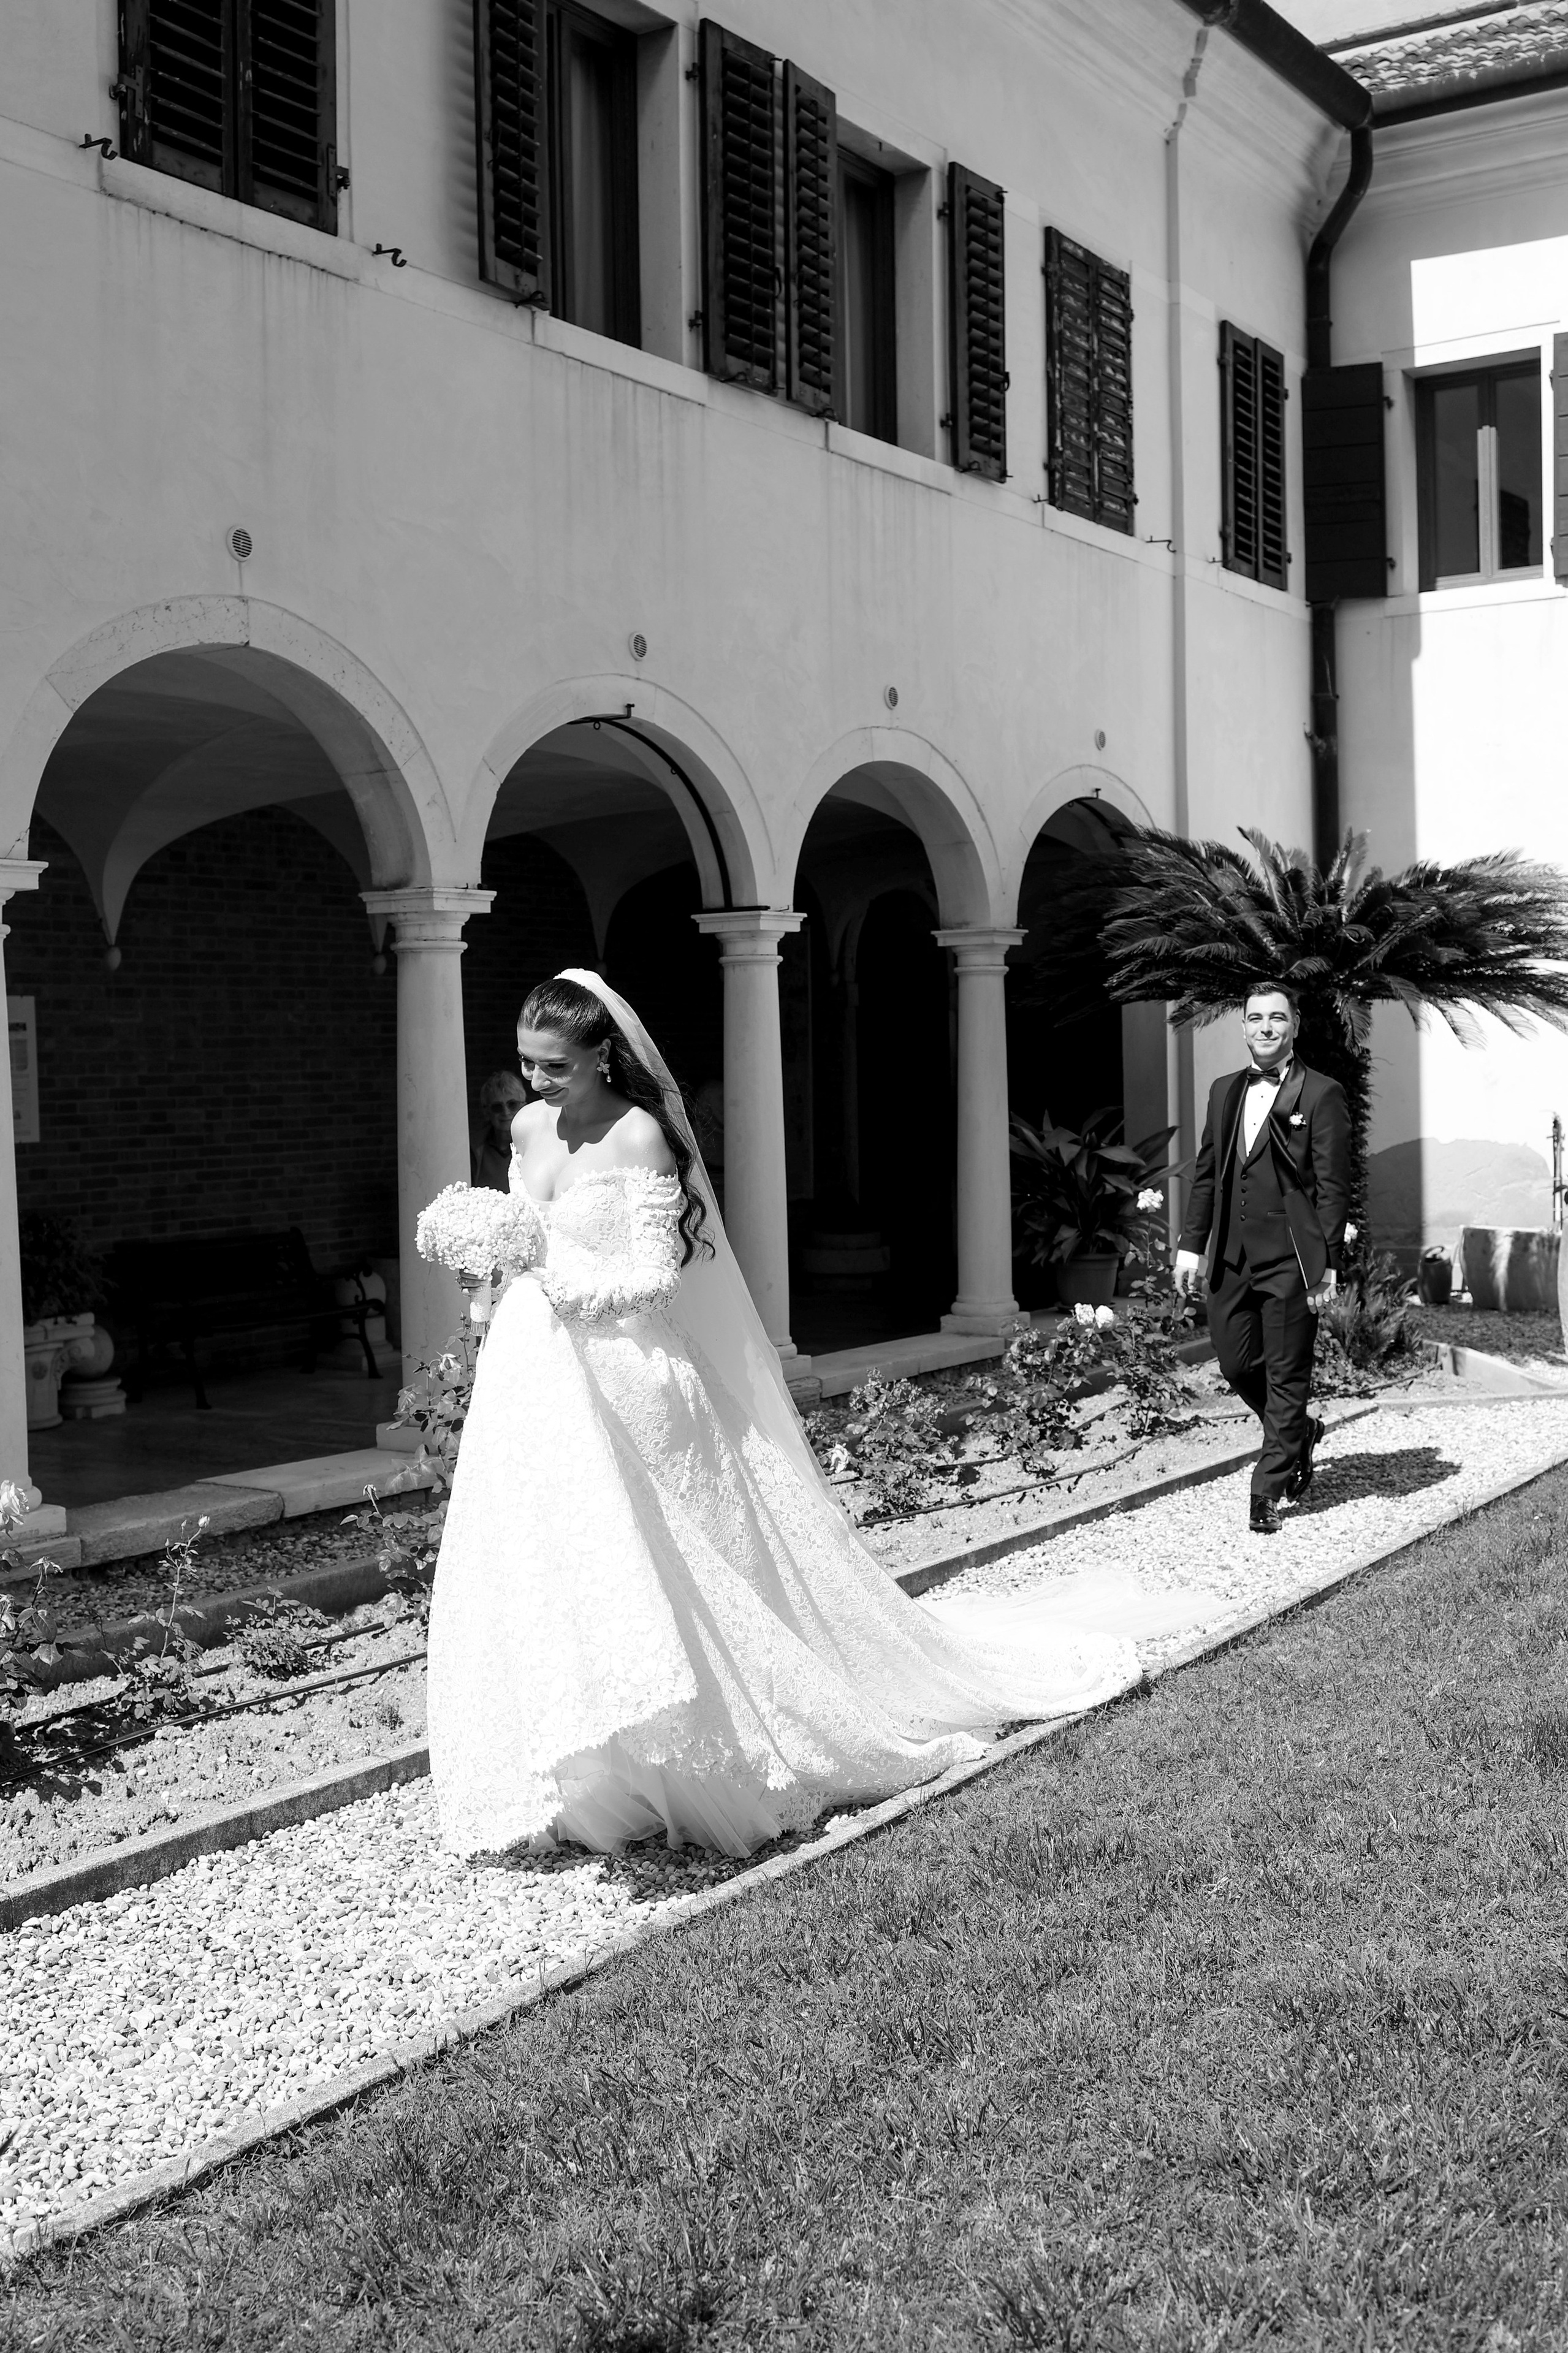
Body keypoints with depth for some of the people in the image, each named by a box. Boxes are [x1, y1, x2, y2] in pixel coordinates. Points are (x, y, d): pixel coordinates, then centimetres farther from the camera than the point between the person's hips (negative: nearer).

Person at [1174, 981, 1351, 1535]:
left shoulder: (1322, 1095, -5)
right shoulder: (1225, 1092, 13)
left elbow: (1333, 1186, -8)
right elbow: (1206, 1174, 15)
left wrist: (1329, 1265, -12)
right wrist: (1192, 1244, 9)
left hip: (1291, 1260, -5)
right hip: (1232, 1257, 6)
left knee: (1286, 1375, 2)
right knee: (1236, 1363, 10)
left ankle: (1268, 1492, 12)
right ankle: (1298, 1433, 36)